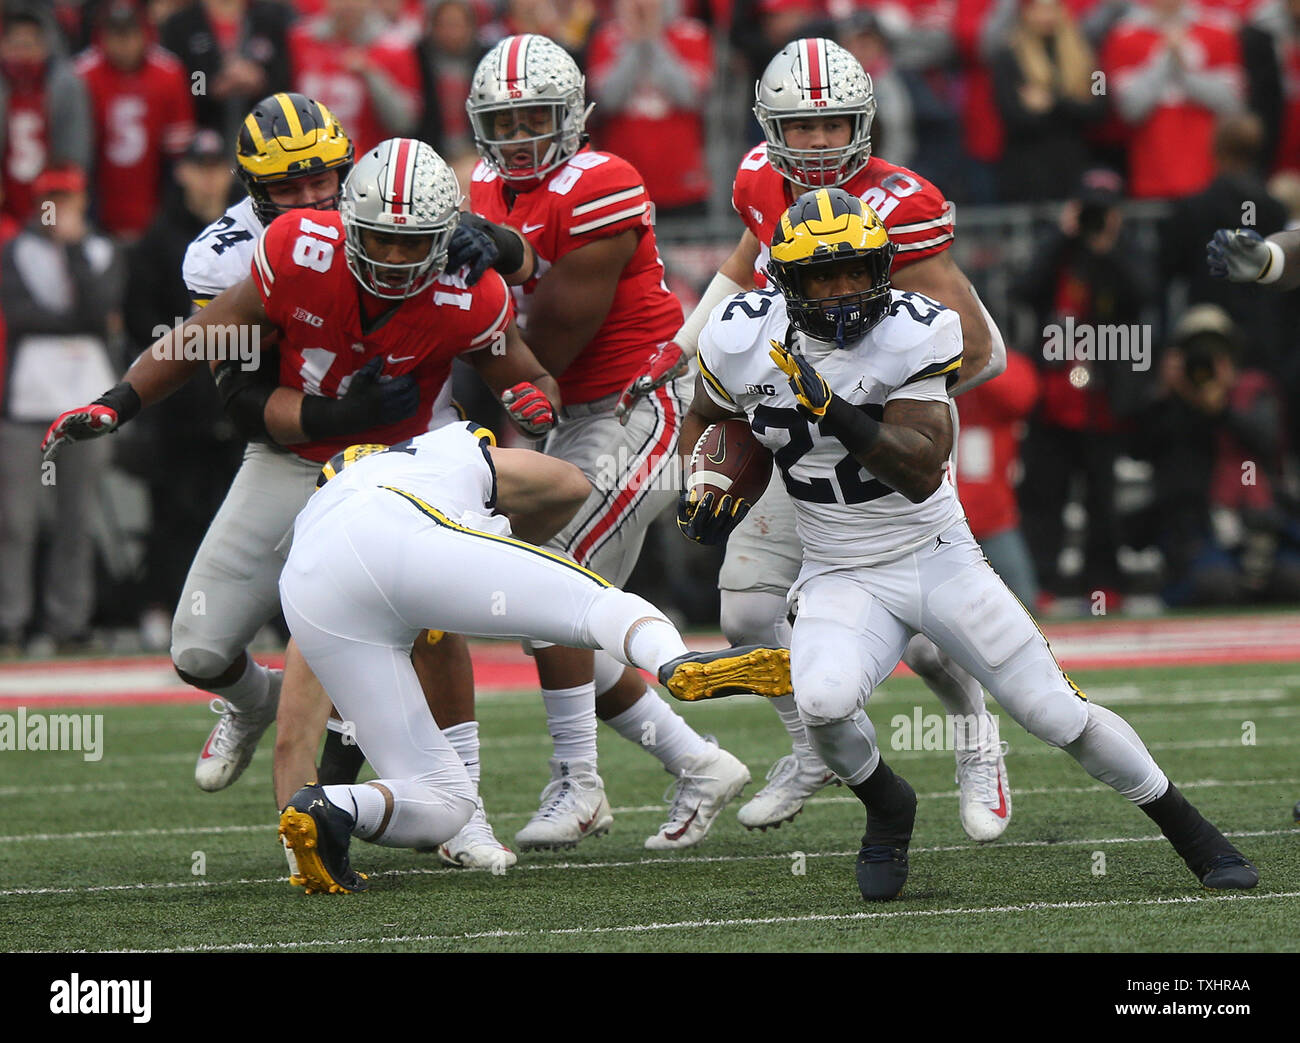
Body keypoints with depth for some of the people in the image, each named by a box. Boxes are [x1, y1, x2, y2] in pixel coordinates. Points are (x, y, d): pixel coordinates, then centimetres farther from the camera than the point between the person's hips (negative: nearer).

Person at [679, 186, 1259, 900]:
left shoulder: (909, 334, -16)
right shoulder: (745, 339, -8)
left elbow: (922, 472, -25)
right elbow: (704, 418, 15)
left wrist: (833, 412, -35)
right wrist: (700, 488, -3)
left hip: (939, 560, -1)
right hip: (843, 579, 1)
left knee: (1059, 713, -3)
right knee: (824, 701, -31)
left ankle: (1192, 835, 19)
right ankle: (886, 808, 3)